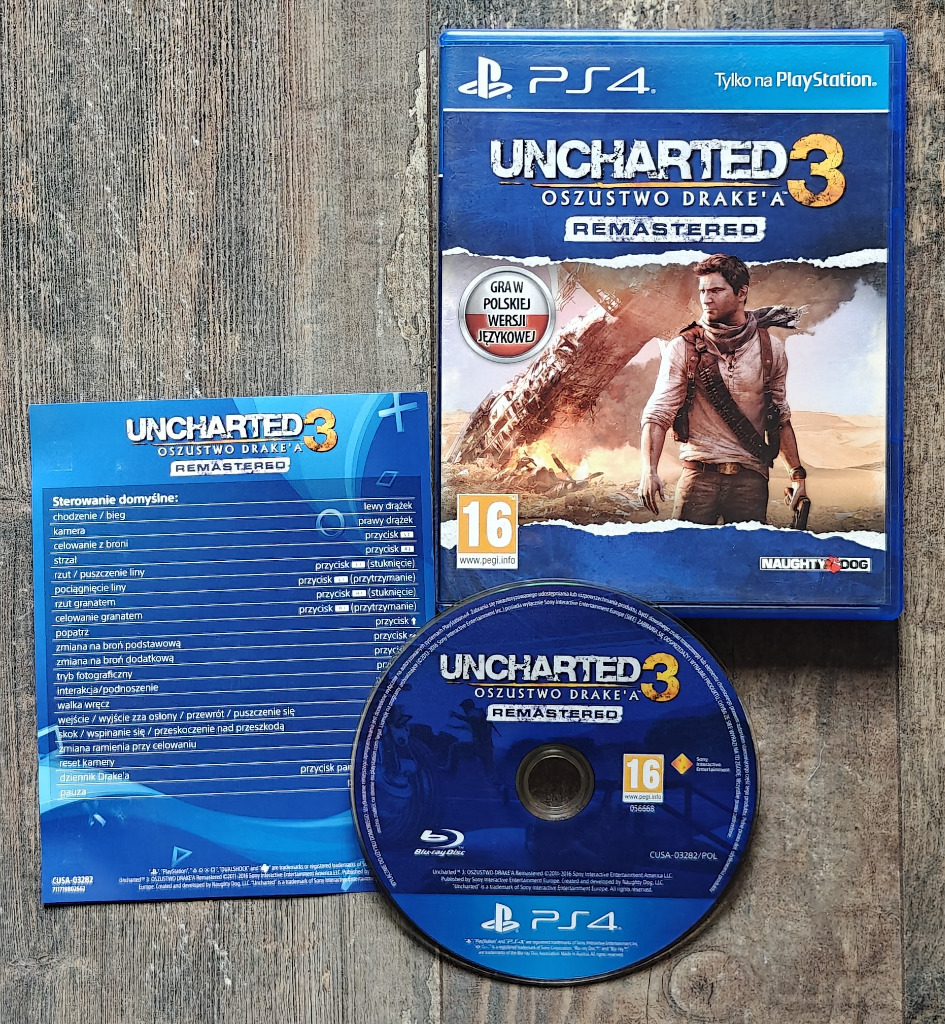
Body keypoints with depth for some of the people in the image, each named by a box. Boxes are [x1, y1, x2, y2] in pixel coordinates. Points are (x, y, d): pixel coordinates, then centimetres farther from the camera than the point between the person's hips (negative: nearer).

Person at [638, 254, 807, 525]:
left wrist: (797, 473, 9)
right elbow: (658, 413, -8)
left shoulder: (771, 349, 6)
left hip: (750, 479, 2)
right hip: (699, 475, -1)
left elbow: (780, 418, 14)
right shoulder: (682, 348, -1)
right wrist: (649, 469, -22)